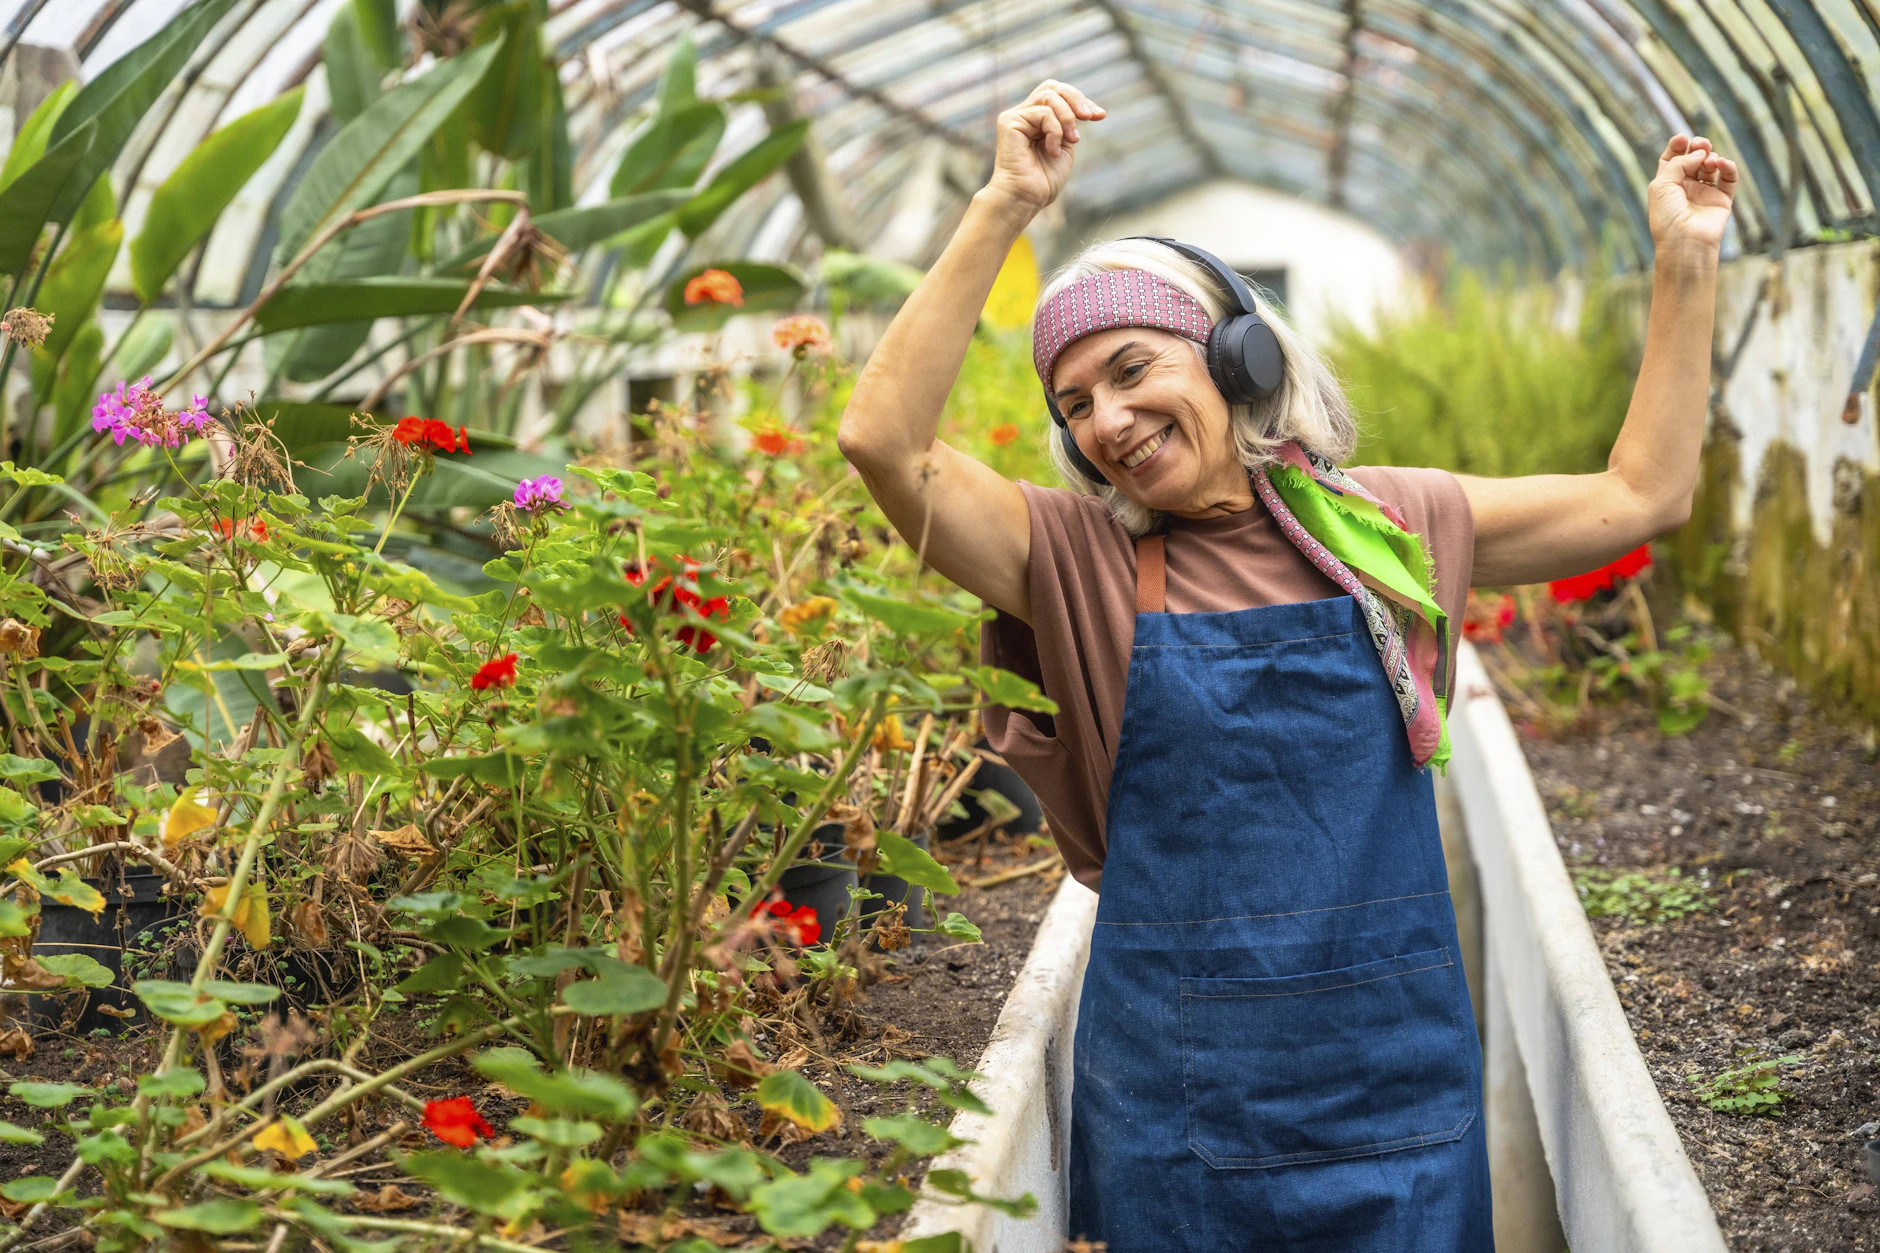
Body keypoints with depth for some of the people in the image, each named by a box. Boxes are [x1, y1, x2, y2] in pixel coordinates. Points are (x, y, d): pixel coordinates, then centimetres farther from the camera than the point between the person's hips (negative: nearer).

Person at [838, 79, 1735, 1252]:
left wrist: (1687, 265, 8)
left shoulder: (1385, 526, 3)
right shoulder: (1079, 559, -5)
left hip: (1396, 1079, 2)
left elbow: (1642, 495, 11)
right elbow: (882, 438, -19)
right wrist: (1006, 207, -23)